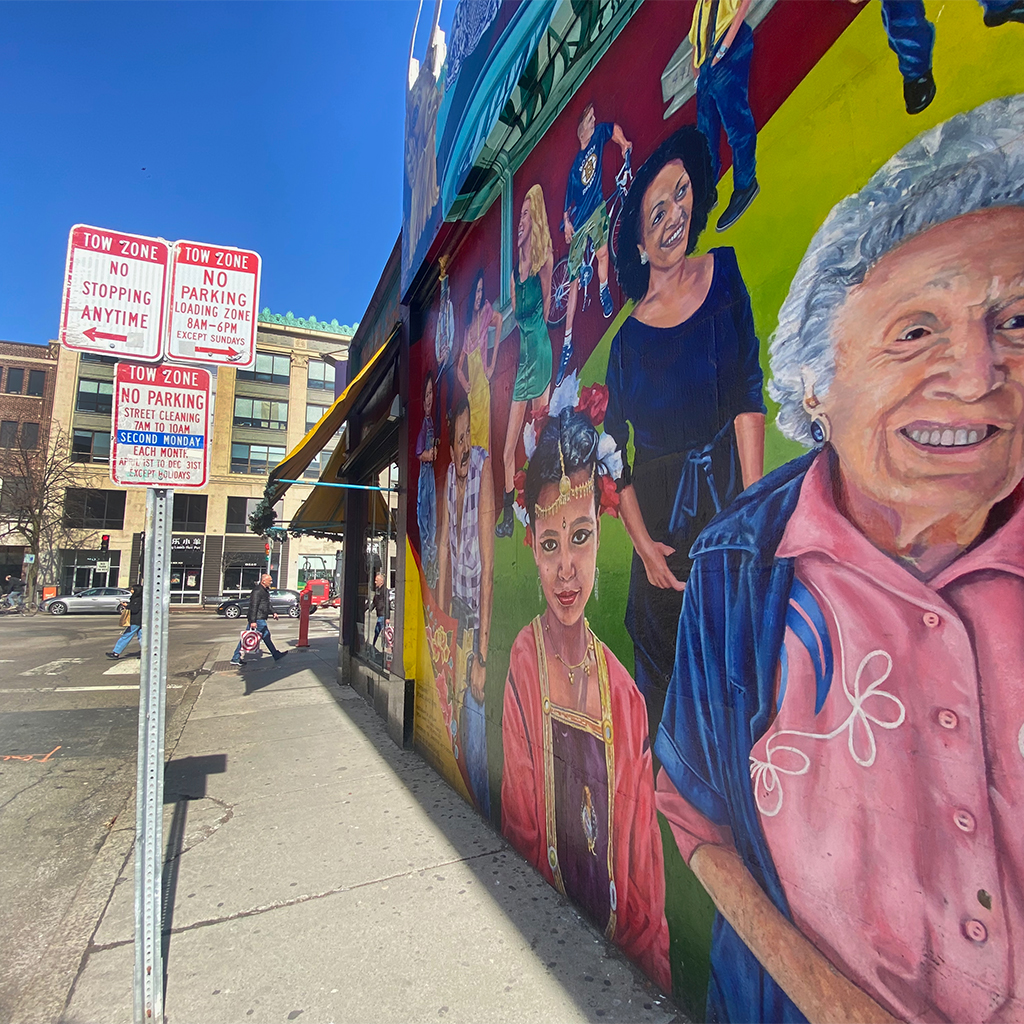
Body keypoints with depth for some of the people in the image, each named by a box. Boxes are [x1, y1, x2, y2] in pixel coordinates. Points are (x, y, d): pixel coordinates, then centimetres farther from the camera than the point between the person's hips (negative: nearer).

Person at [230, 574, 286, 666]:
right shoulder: (257, 591, -16)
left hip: (260, 618, 10)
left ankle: (235, 659, 13)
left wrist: (273, 612, 22)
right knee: (266, 636, -1)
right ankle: (276, 655, 8)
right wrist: (253, 621, -24)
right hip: (258, 619, -10)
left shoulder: (265, 590, 18)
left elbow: (267, 605, 30)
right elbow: (253, 606, -21)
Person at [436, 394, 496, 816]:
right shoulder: (449, 477, 8)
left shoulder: (484, 468, -15)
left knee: (476, 745, 1)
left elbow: (488, 566, -20)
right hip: (456, 615, 8)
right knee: (461, 730, 19)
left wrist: (482, 654, -20)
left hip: (478, 619, -7)